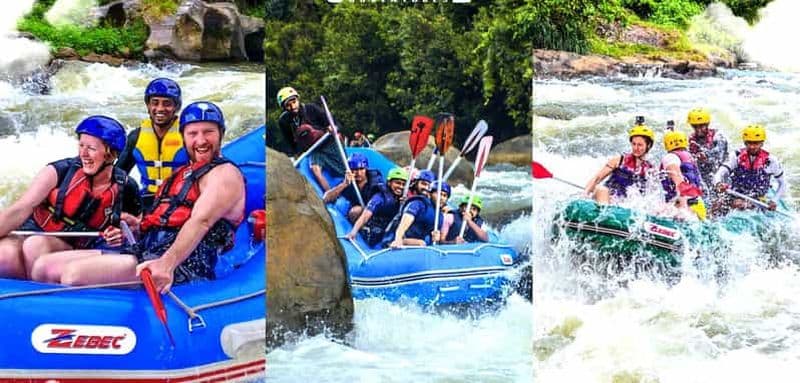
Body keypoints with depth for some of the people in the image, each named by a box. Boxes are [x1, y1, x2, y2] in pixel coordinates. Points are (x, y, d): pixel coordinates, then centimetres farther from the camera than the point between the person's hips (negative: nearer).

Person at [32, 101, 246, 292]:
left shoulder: (225, 174, -1)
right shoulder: (181, 174, 28)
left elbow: (201, 222, -19)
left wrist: (167, 263, -34)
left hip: (182, 265, -9)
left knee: (74, 273, -29)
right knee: (44, 265, -2)